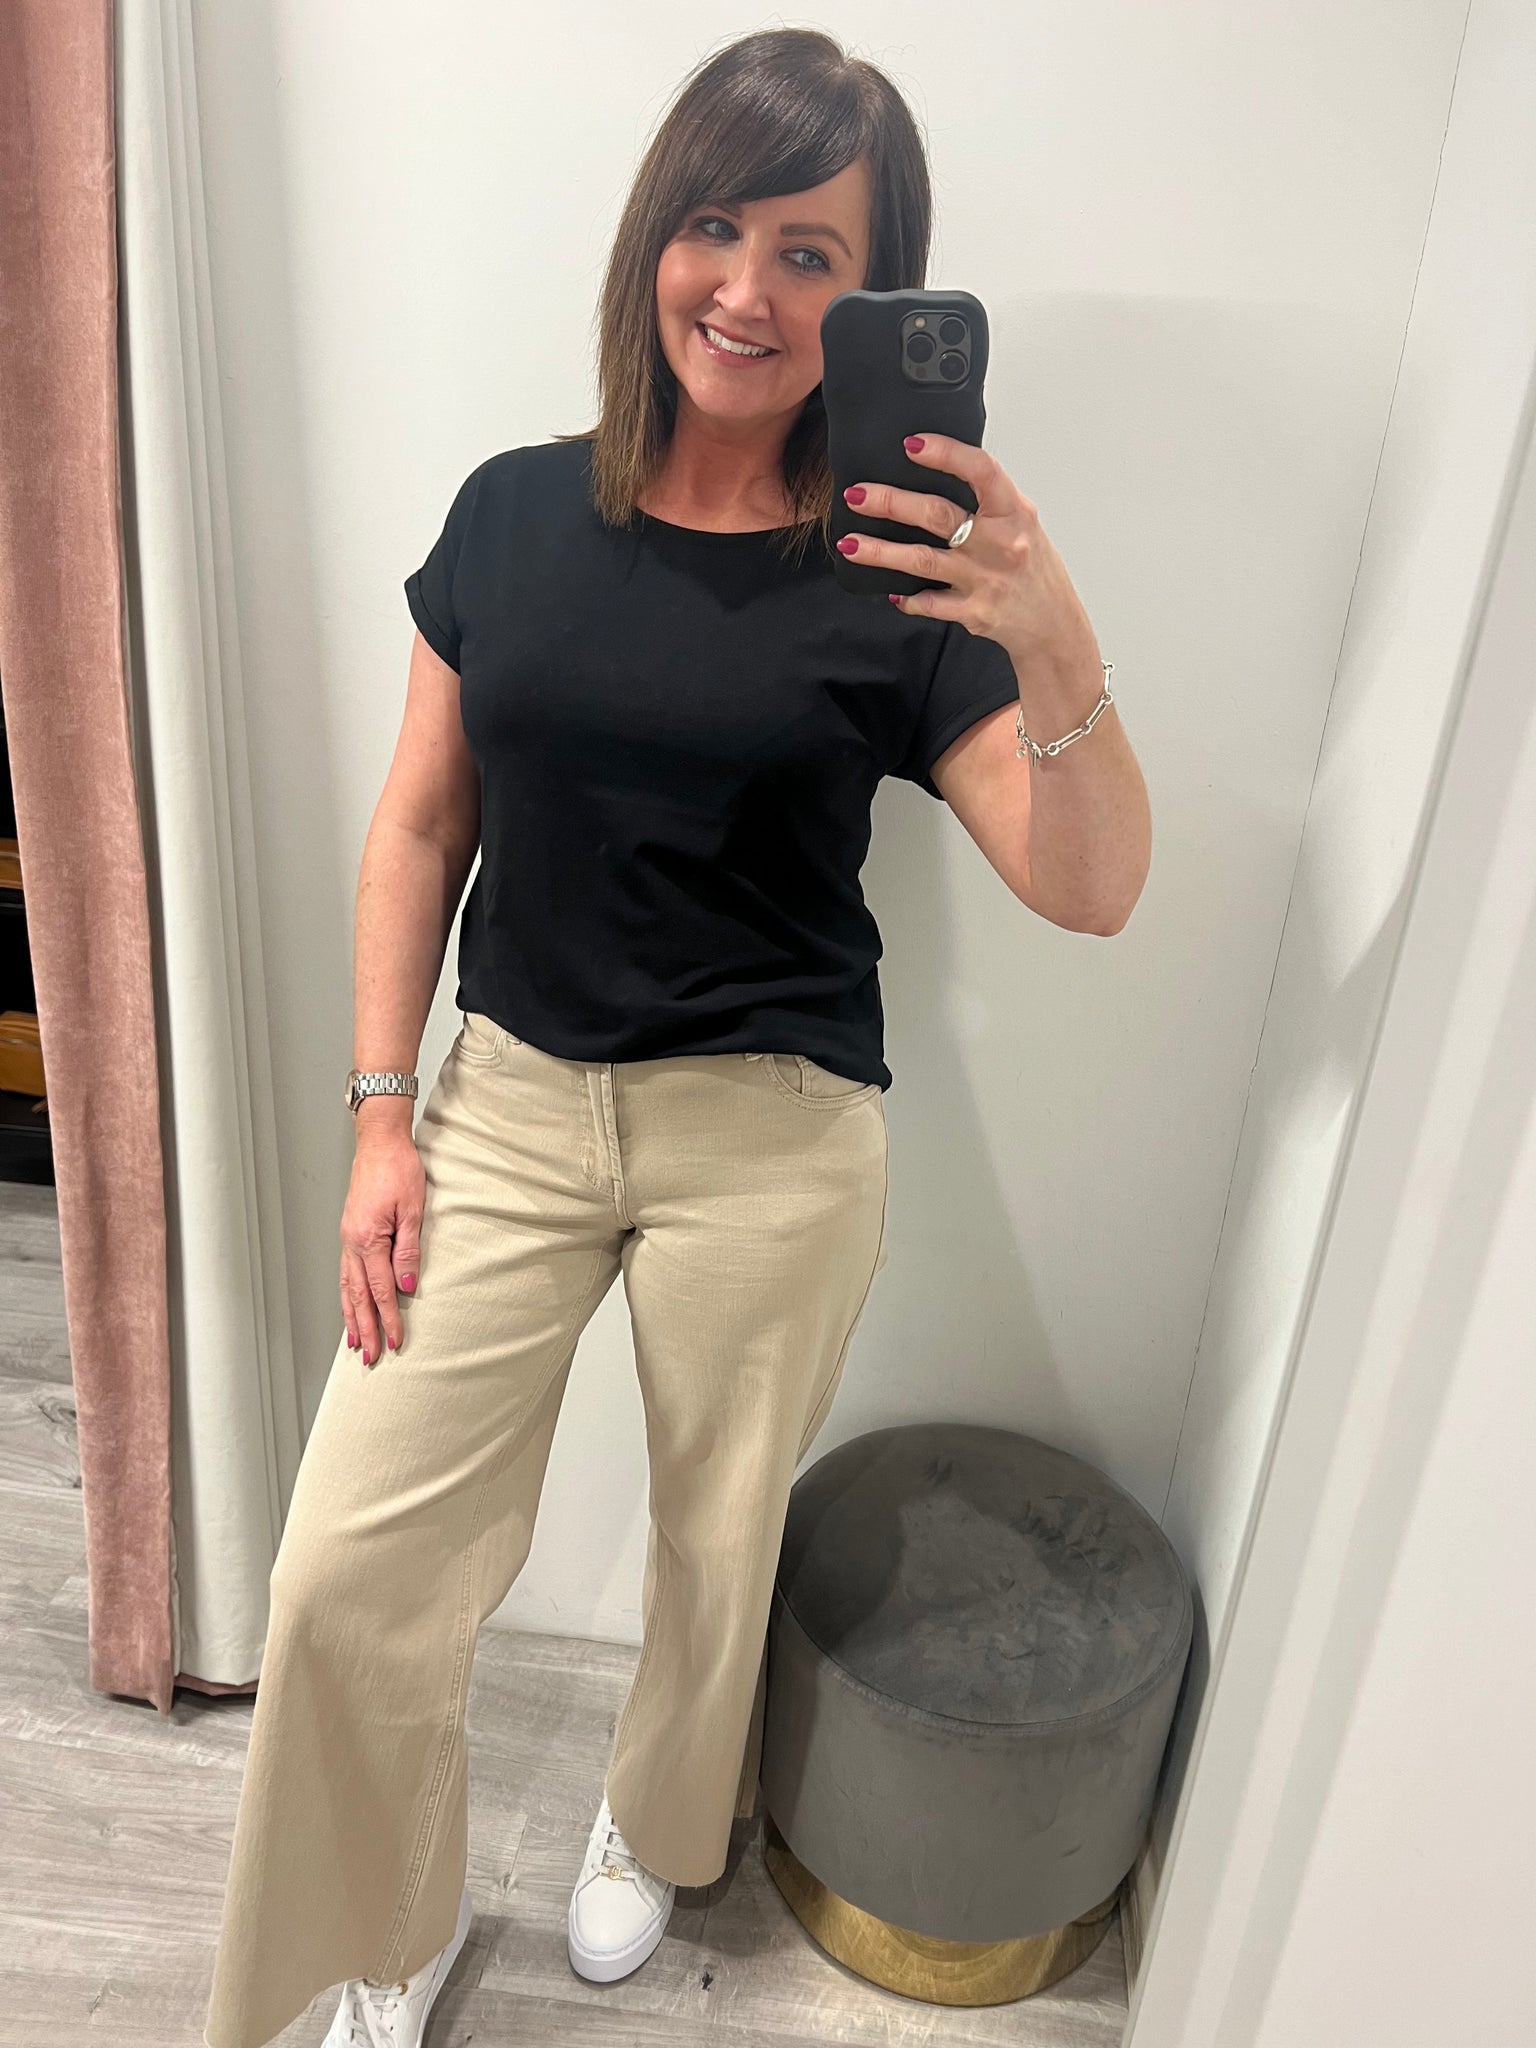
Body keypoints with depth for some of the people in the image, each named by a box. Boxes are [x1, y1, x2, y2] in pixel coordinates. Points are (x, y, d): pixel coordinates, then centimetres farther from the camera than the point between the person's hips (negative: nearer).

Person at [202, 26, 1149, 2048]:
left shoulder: (894, 582, -5)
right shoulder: (514, 515, 2)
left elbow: (1093, 891, -11)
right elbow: (419, 829, 6)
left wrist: (1059, 651, -28)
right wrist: (382, 1118, 2)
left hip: (770, 1141, -1)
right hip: (511, 1103, 3)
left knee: (720, 1538, 16)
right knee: (350, 1569, 5)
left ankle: (653, 1829, 52)